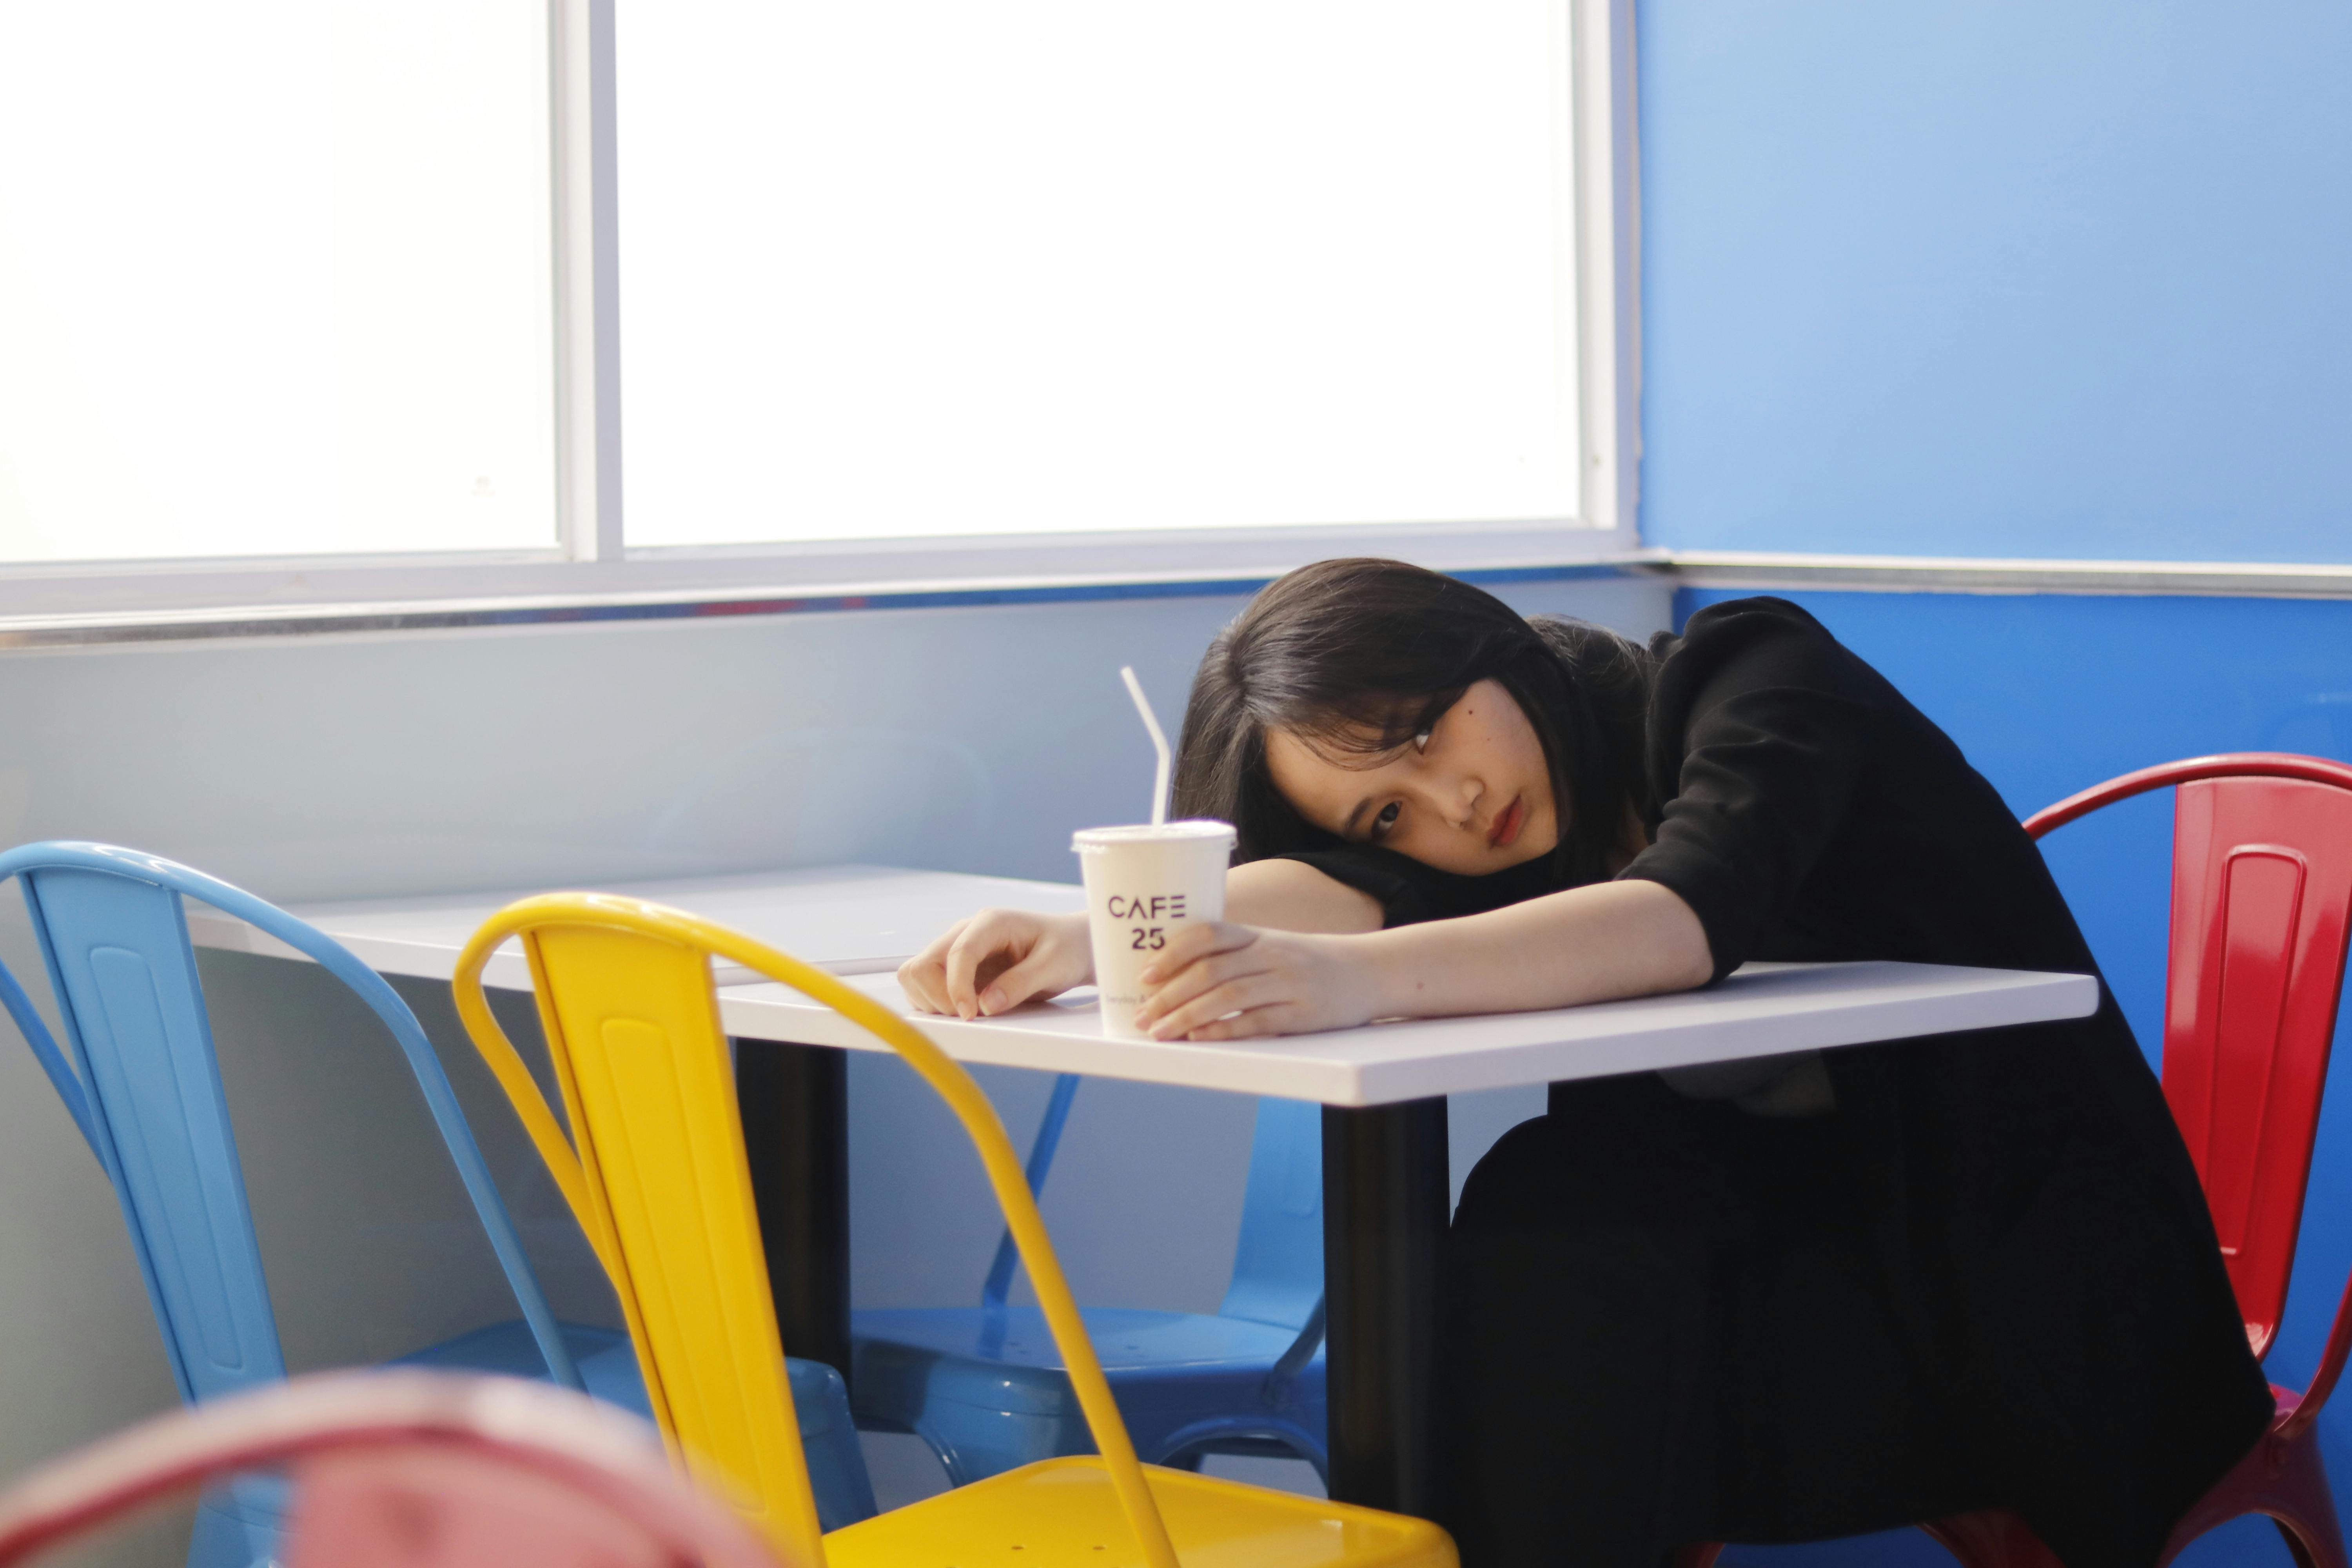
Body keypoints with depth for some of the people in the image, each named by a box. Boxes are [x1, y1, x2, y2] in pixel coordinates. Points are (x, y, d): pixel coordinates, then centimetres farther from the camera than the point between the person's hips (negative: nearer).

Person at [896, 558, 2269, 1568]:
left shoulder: (1754, 680, -14)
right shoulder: (1506, 849, 5)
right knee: (1552, 1225, -24)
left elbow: (1692, 917, -35)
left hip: (2035, 1286, -6)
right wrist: (1089, 937, -37)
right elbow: (1328, 894, -16)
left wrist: (1366, 977, -50)